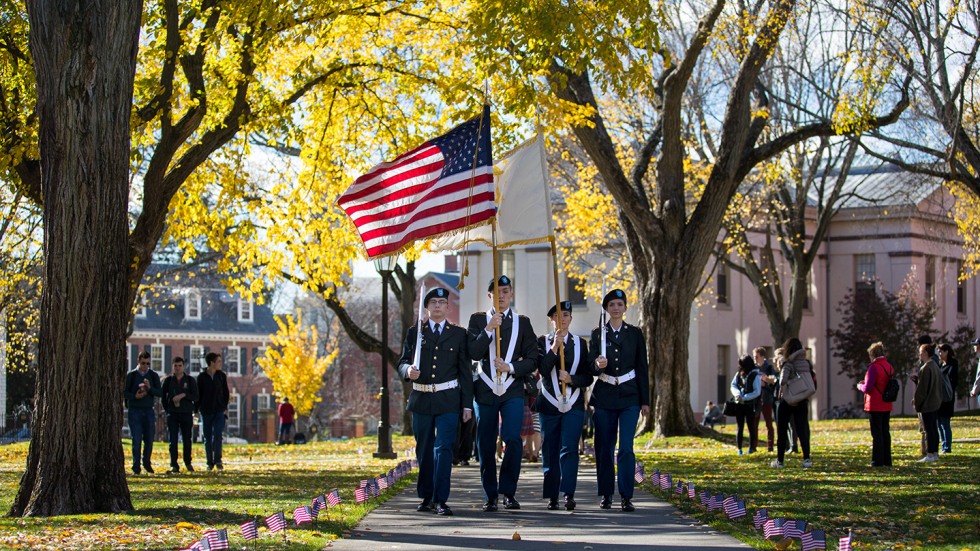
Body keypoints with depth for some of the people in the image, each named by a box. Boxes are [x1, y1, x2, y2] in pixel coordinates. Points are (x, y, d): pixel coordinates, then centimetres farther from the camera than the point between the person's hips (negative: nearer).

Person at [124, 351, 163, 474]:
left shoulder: (154, 375, 8)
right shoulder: (131, 375, 3)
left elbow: (160, 392, 2)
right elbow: (124, 392, 1)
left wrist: (150, 388, -16)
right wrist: (135, 396, -17)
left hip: (149, 410, 2)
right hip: (135, 410, -2)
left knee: (149, 440, 3)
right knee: (136, 440, -5)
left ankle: (147, 463, 23)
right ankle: (136, 467, 1)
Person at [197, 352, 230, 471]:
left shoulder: (222, 376, 6)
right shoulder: (202, 377, 0)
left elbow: (226, 393, 10)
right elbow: (198, 394, 2)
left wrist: (225, 407, 2)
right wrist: (198, 409, -3)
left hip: (219, 411, 1)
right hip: (206, 411, -1)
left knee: (217, 435, -11)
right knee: (208, 437, 4)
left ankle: (218, 461, -7)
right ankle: (210, 462, 10)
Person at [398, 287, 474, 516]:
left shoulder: (458, 334, 8)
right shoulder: (414, 332, 10)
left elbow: (465, 371, 7)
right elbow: (402, 362, 8)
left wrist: (467, 404, 2)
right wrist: (408, 370, -17)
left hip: (448, 400, -2)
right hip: (421, 400, 2)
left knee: (444, 448, -10)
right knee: (424, 450, 8)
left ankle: (440, 500, -11)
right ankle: (426, 497, 19)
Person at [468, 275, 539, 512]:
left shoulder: (522, 322, 10)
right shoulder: (478, 320, 9)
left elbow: (533, 360, 7)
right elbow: (473, 353, -4)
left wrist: (511, 367, -9)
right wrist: (488, 330, -15)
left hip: (513, 391, -1)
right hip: (485, 391, 1)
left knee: (513, 439, -17)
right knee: (486, 446, 3)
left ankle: (508, 492, -4)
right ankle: (490, 497, 14)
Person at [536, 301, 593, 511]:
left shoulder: (580, 343, 8)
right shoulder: (543, 342, 5)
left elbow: (588, 377, 6)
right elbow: (543, 370, -11)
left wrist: (571, 379, -12)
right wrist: (555, 347, -18)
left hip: (574, 405, 0)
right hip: (549, 404, 0)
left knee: (569, 448, -13)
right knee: (550, 451, 3)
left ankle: (568, 494, -20)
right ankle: (552, 497, 11)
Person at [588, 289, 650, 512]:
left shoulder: (635, 334, 7)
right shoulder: (598, 333, 6)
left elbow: (642, 368, 8)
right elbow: (591, 364, -2)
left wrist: (645, 400, 4)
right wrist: (597, 365, -27)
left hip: (629, 396, -1)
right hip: (604, 397, 1)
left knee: (626, 447, -10)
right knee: (604, 447, 4)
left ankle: (626, 496, -8)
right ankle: (605, 495, 13)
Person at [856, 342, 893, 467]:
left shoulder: (874, 367, -16)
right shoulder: (889, 367, 7)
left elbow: (868, 388, -20)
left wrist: (860, 386, 3)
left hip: (875, 406, -7)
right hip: (887, 406, 7)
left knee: (876, 433, -3)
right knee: (885, 432, 13)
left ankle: (878, 460, -3)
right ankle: (887, 460, 16)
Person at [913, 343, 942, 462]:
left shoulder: (926, 368, -19)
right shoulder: (935, 366, 10)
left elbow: (922, 388, -18)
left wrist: (916, 402, -9)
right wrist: (917, 380, 13)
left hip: (927, 404, -9)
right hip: (935, 402, 9)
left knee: (929, 429, -4)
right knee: (934, 428, 12)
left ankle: (930, 454, -2)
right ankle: (935, 453, 16)